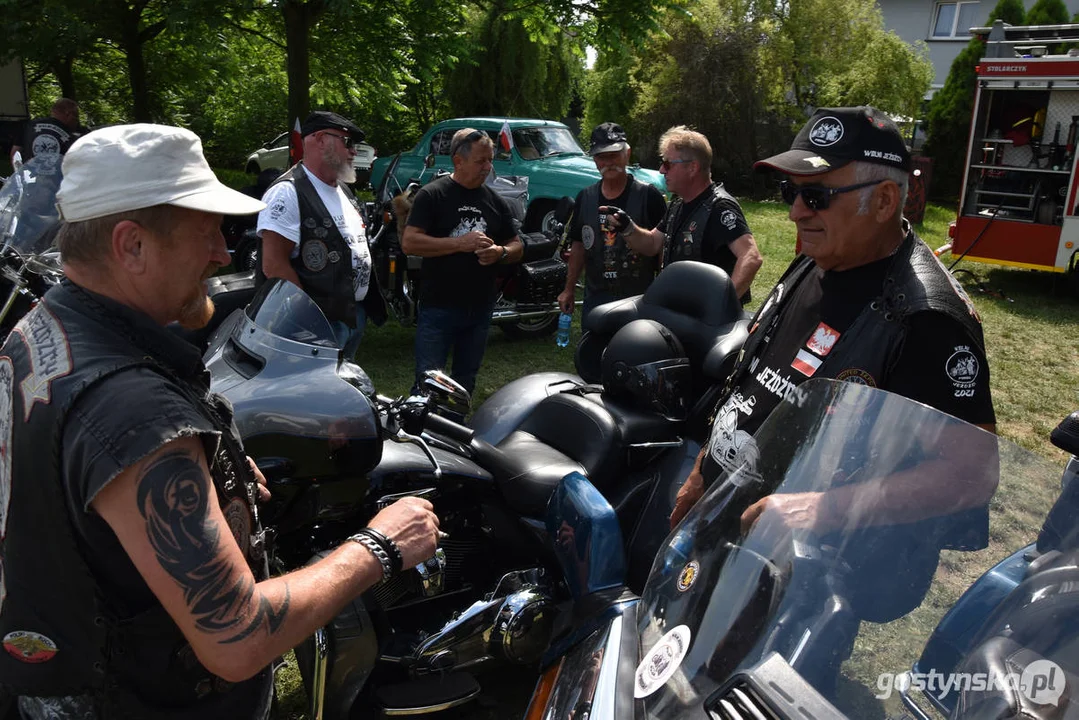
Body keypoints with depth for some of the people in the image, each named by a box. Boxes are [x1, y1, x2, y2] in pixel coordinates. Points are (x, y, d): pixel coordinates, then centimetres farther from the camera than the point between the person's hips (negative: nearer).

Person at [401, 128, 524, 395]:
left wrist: (500, 252, -10)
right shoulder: (432, 195, -6)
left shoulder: (496, 202, 10)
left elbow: (517, 247, 14)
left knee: (465, 384, 17)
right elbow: (409, 243, -14)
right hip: (438, 308, -5)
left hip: (481, 309, 5)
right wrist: (460, 243, -22)